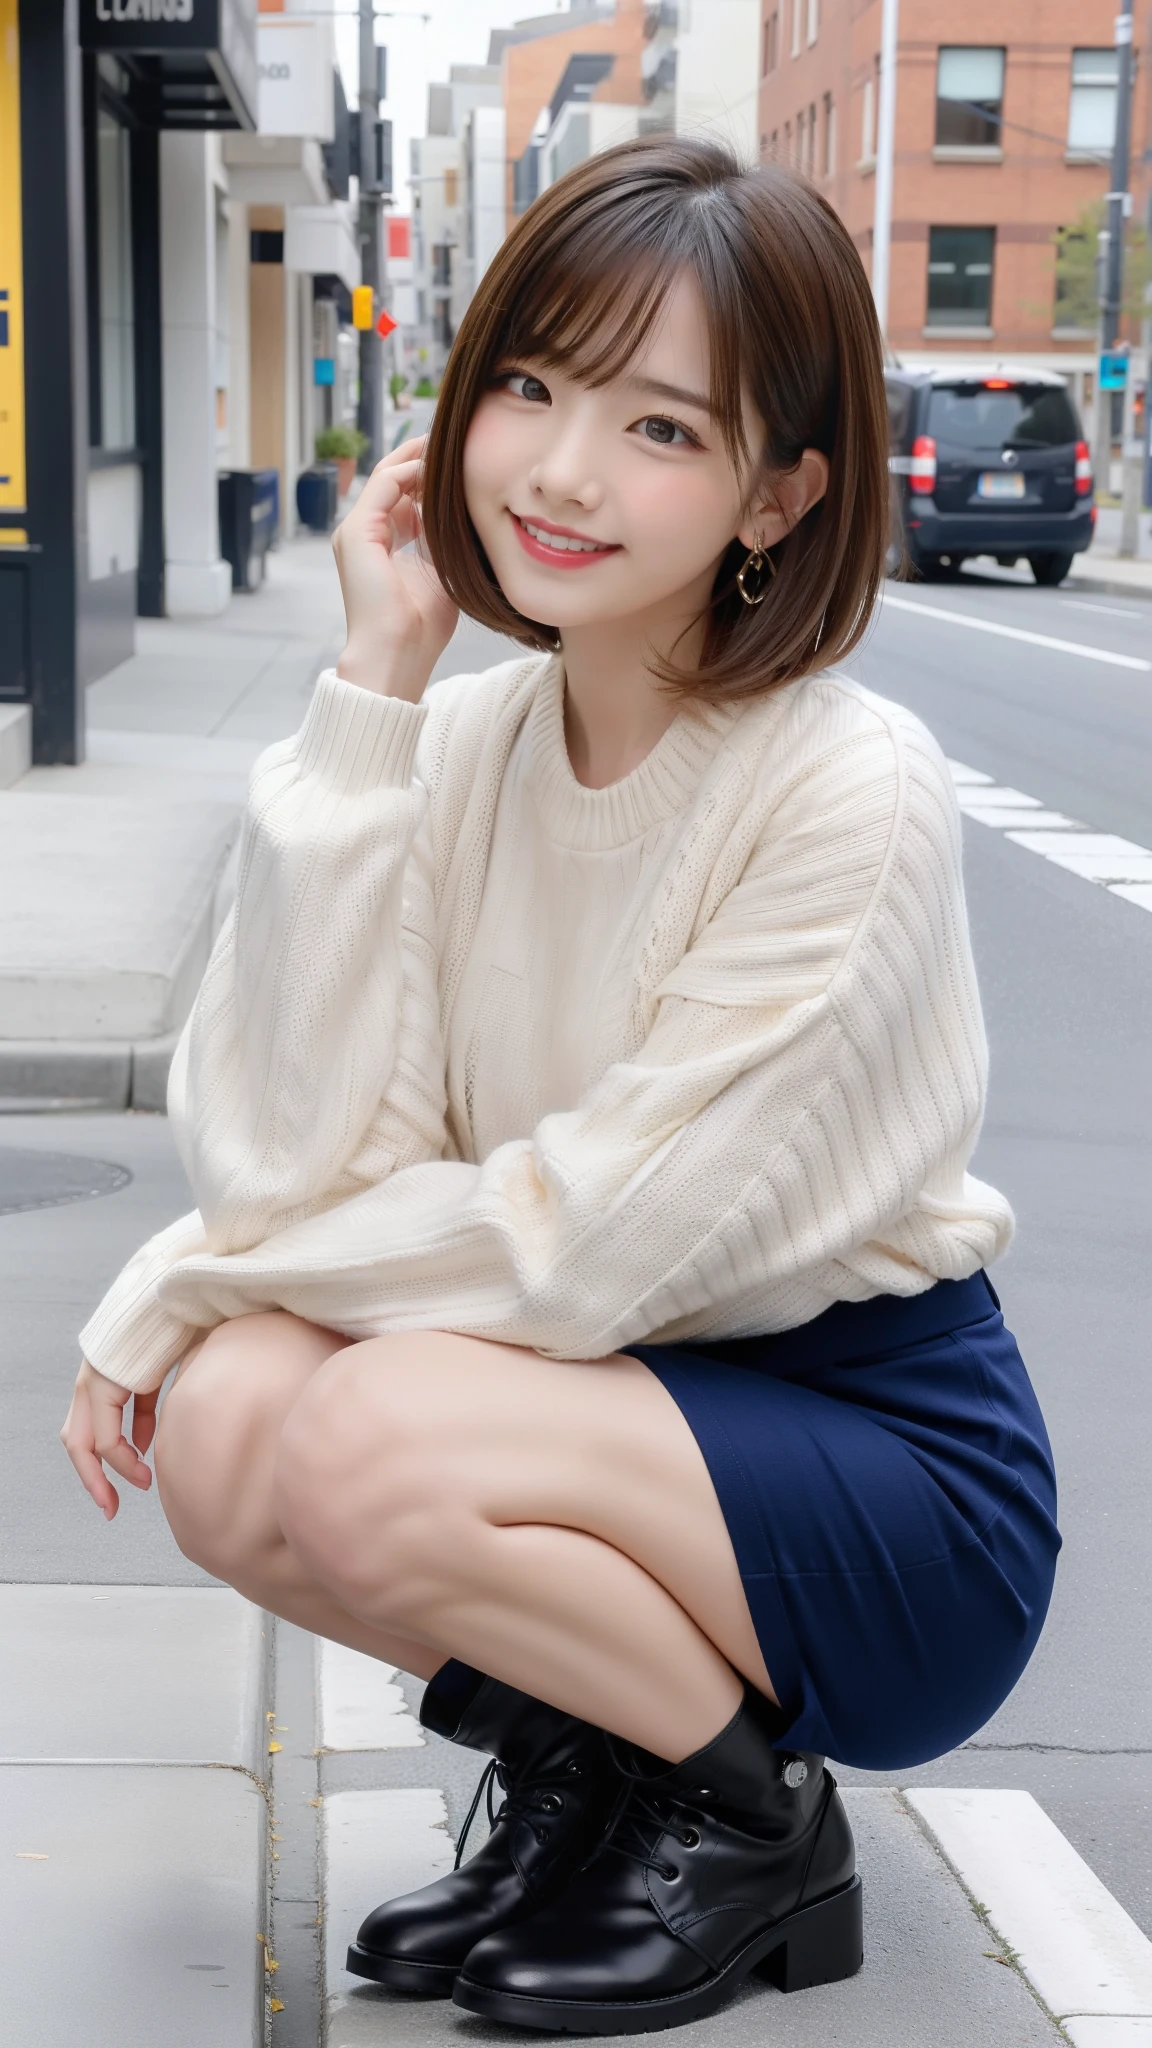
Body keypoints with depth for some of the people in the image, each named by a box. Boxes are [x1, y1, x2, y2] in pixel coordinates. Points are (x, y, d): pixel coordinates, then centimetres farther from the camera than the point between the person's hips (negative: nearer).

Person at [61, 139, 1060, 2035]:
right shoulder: (466, 744, -4)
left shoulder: (849, 796, -22)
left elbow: (589, 1238, -23)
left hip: (893, 1471, -5)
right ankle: (572, 1751, 8)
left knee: (374, 1439, -27)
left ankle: (758, 1820, 0)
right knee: (222, 1425, -19)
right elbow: (301, 1152, -16)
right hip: (623, 1396, 5)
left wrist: (196, 1271, -11)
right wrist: (370, 692, -20)